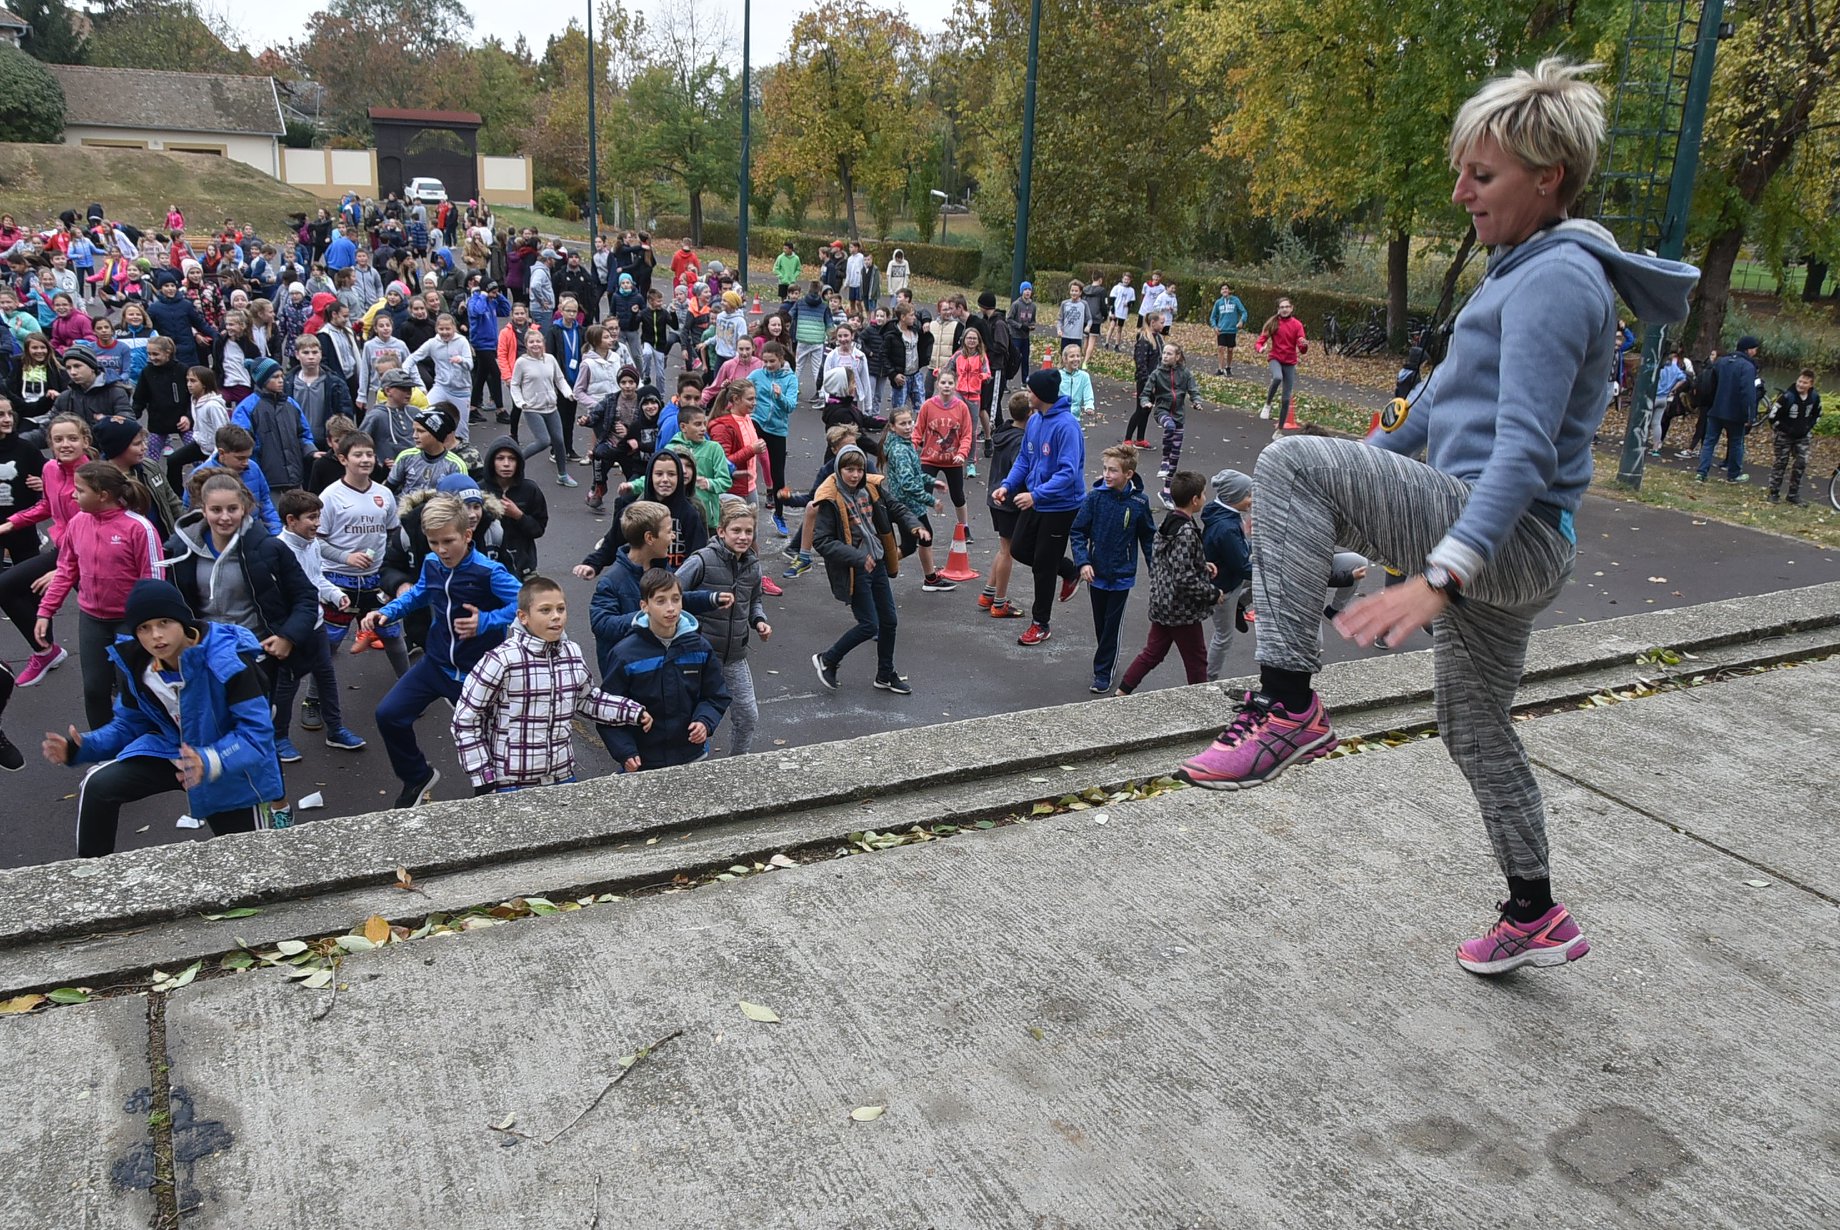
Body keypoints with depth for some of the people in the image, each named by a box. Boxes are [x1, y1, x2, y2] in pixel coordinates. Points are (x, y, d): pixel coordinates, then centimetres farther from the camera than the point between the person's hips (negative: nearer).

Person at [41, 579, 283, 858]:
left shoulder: (227, 660, -30)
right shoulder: (135, 665, -10)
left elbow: (257, 731, -30)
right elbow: (130, 724, 3)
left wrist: (210, 762, -46)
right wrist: (82, 747, -14)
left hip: (233, 771, -4)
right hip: (172, 749, 4)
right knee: (98, 785, -18)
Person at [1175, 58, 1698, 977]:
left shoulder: (1557, 279, -14)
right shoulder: (1530, 268, 17)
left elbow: (1525, 451, -27)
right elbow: (1457, 396, 28)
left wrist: (1442, 574, -37)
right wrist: (1372, 462, 31)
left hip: (1505, 538, -10)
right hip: (1506, 551, 10)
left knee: (1291, 464, -24)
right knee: (1474, 729, 23)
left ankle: (1288, 704, -24)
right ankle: (1536, 919, 39)